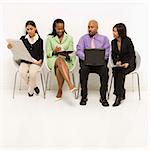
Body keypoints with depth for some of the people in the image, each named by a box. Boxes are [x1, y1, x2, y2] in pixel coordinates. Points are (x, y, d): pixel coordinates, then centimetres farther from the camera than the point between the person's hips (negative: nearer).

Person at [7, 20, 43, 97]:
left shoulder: (40, 40, 9)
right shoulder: (23, 39, 10)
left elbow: (41, 53, 9)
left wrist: (40, 61, -9)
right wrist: (12, 47, -15)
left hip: (35, 62, -1)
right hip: (24, 61, 2)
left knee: (32, 73, -31)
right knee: (22, 72, -29)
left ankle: (30, 90, -6)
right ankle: (34, 86, -5)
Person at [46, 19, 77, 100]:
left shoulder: (69, 38, 10)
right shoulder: (50, 38, 7)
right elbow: (48, 53, 5)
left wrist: (67, 55, -17)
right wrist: (54, 51, -17)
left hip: (66, 60, 1)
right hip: (53, 59, -1)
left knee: (59, 68, -36)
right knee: (60, 61, -38)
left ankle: (60, 90, -21)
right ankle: (70, 85, -51)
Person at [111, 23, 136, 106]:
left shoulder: (127, 41, -12)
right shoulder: (113, 42, 5)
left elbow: (132, 55, -10)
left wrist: (127, 63, -28)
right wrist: (117, 61, -11)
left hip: (129, 64, -4)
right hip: (119, 64, 4)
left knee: (121, 72, -33)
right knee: (115, 71, -29)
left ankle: (119, 96, -29)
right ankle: (122, 93, -15)